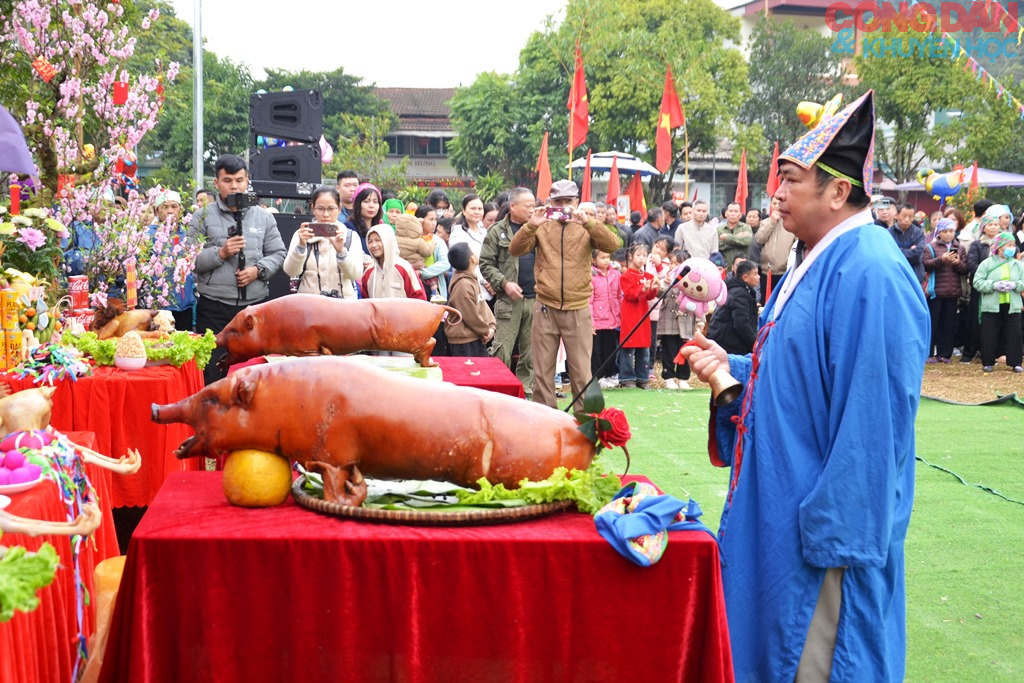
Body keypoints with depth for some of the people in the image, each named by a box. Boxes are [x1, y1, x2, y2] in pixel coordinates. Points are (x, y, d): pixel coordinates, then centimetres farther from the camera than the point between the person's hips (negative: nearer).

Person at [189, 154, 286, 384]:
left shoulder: (264, 217, 12)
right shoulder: (202, 217, 4)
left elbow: (278, 253, 10)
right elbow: (191, 259, -2)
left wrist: (258, 270, -7)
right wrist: (221, 253, -14)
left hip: (254, 305, 3)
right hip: (213, 307, -2)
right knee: (212, 372, -3)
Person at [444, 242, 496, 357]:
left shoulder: (471, 280, 10)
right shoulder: (463, 285, -22)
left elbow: (483, 305, 14)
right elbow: (471, 316, -21)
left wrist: (491, 326, 1)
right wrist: (486, 331, -7)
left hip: (475, 338, 10)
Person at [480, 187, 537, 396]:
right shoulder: (497, 231, 3)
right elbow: (486, 263, 1)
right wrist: (504, 283, -10)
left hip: (536, 298, 3)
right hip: (509, 300, -3)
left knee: (531, 351, 8)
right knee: (502, 350, -6)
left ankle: (526, 390, 16)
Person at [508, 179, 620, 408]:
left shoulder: (586, 229, 4)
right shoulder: (542, 228, 7)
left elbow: (612, 245, -12)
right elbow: (515, 249, -5)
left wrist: (587, 222, -25)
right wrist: (531, 225, -20)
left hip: (578, 311, -1)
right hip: (545, 309, 1)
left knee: (582, 373, 2)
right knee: (543, 372, 6)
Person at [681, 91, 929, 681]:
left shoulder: (870, 274, -22)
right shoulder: (822, 261, 10)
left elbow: (871, 418, -25)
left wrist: (836, 536, -23)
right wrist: (732, 368, 2)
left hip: (824, 522, -10)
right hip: (780, 507, 10)